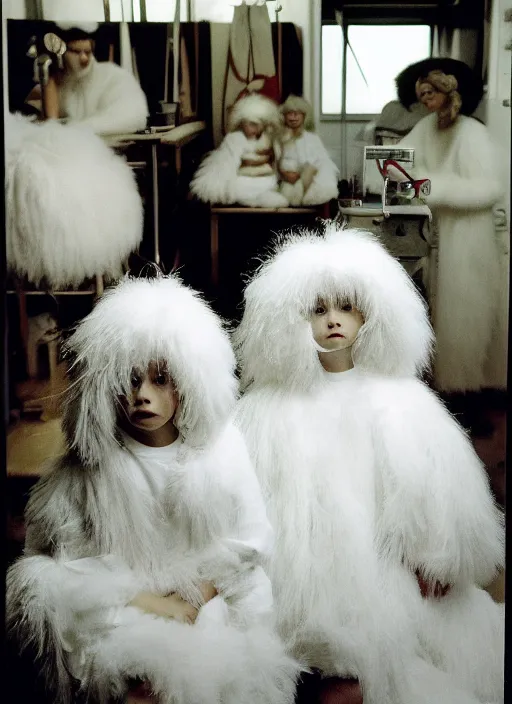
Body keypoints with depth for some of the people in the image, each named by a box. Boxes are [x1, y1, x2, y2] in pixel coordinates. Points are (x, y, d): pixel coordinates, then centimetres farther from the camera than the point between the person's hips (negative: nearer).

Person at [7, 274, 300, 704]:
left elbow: (250, 538, -2)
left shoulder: (221, 446, -4)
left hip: (215, 605, 2)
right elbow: (63, 554, -9)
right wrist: (148, 603, -17)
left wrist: (193, 599, -13)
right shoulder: (93, 461, -7)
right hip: (121, 616, -1)